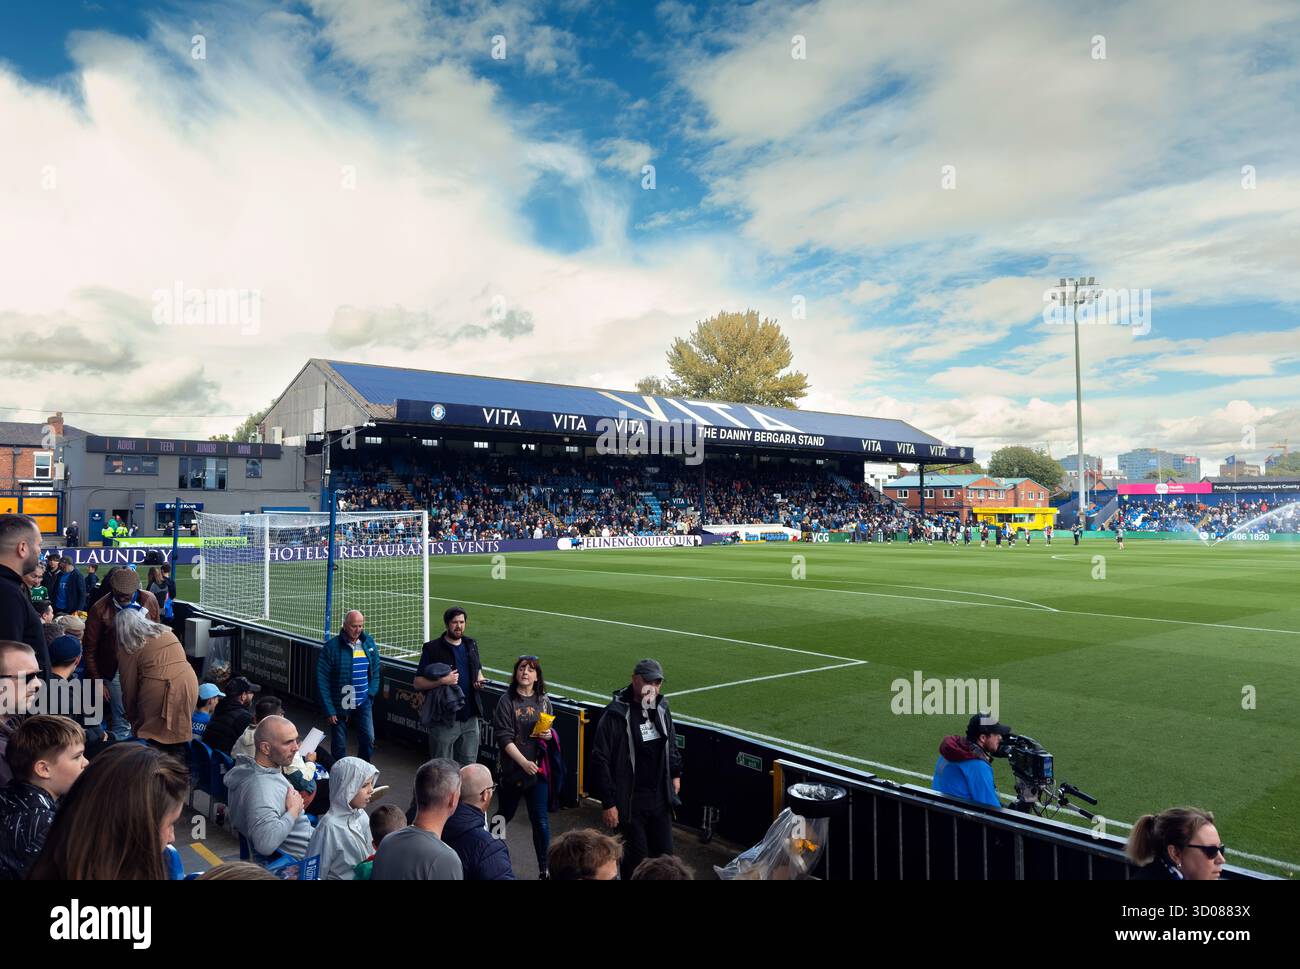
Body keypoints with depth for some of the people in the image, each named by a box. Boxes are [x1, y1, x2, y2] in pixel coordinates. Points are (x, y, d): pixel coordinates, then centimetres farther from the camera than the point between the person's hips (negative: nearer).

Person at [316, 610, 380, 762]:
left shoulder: (369, 643, 1)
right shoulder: (332, 647, -12)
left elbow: (375, 672, 12)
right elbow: (322, 680, -10)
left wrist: (371, 693, 0)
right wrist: (329, 710, -11)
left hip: (363, 704, 2)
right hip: (339, 705, -2)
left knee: (368, 738, -8)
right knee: (339, 746, 7)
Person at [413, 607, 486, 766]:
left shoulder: (471, 644, 10)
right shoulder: (432, 648, -7)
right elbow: (418, 683, -7)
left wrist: (480, 679, 1)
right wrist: (442, 681, -22)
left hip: (470, 717, 5)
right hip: (444, 720, -5)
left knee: (468, 766, 12)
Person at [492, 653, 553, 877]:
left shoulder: (543, 701, 3)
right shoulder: (507, 701, -9)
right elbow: (504, 737, -12)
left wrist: (548, 734, -8)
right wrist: (524, 762, -19)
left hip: (538, 768, 2)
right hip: (512, 768, -2)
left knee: (541, 820, 4)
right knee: (505, 815, 14)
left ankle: (545, 867, 16)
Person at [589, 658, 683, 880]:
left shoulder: (661, 708, 3)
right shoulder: (615, 715, -16)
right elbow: (601, 761, -15)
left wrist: (675, 774, 23)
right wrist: (608, 803, -15)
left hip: (660, 798, 6)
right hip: (630, 801, -6)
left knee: (665, 854, 12)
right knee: (635, 860, 3)